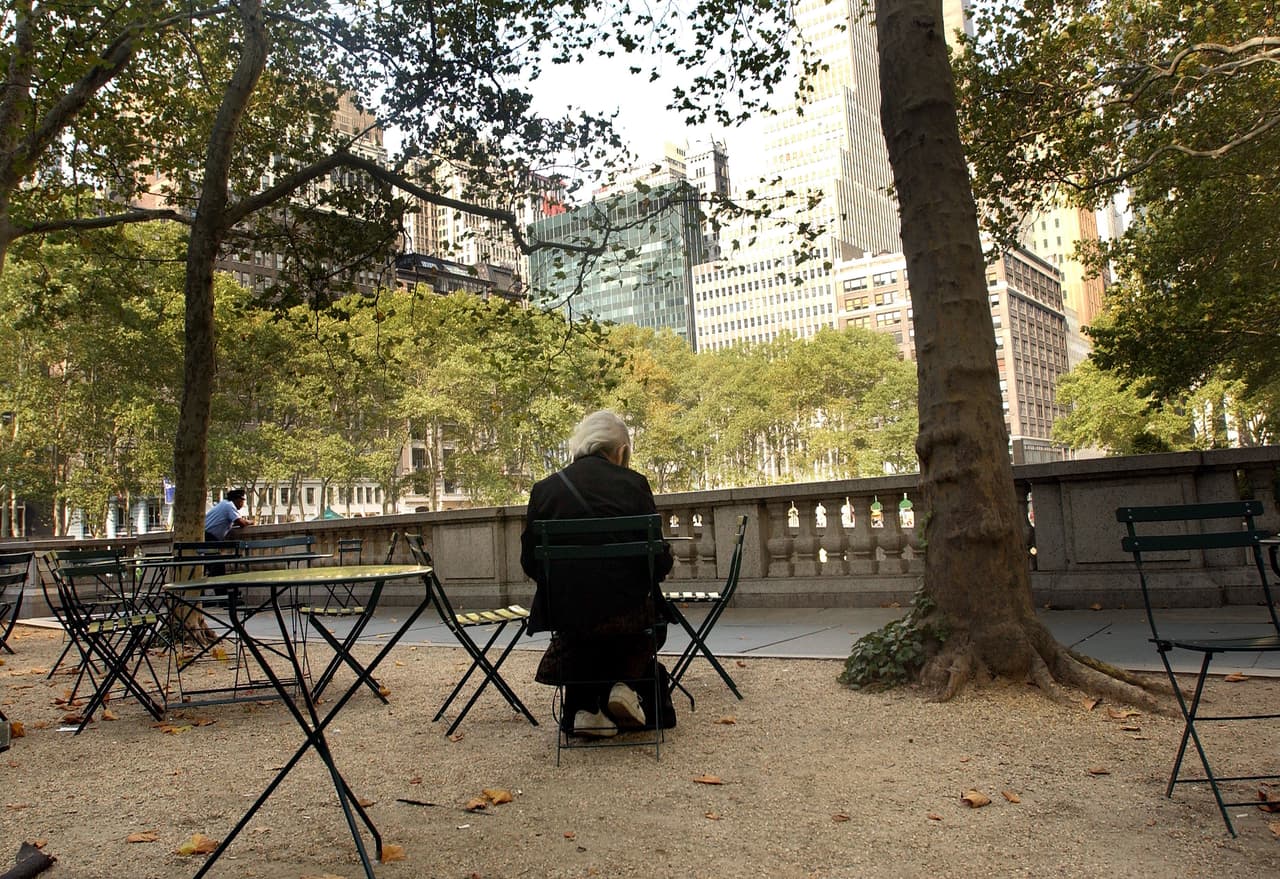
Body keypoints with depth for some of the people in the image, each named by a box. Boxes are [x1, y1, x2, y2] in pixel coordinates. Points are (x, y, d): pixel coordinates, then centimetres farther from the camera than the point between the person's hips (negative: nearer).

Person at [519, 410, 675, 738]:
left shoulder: (544, 489, 0)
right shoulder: (634, 484, -5)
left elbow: (529, 563, 5)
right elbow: (660, 561, -3)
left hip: (565, 613, 2)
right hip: (628, 613, -2)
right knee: (651, 611, 32)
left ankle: (585, 707, 23)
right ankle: (626, 682, 12)